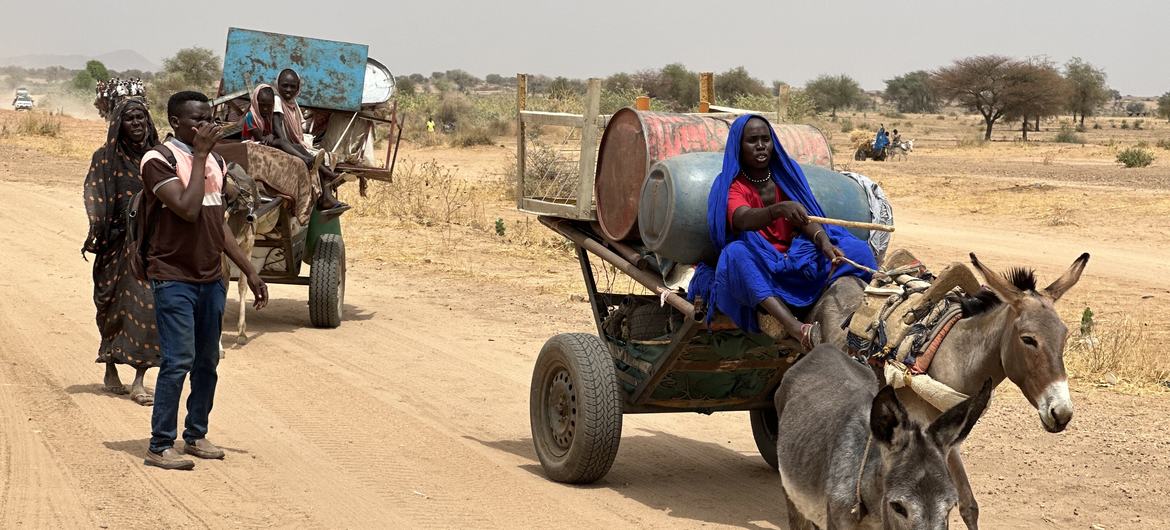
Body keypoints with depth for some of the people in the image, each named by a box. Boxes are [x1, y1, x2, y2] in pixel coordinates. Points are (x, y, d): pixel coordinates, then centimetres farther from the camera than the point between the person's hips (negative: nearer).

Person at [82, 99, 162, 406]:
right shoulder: (105, 159, 0)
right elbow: (94, 197, -7)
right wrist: (95, 232, -20)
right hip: (119, 242, -1)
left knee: (150, 308, -7)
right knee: (114, 307, 9)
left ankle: (139, 381, -3)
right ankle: (111, 371, 29)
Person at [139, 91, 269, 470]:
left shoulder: (215, 162, 13)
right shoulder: (159, 160, -10)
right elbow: (188, 209, -23)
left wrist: (249, 271, 16)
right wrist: (200, 155, -17)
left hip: (211, 279, 7)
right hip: (174, 279, -7)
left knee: (207, 362, 10)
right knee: (178, 361, -10)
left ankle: (196, 435, 22)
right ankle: (160, 446, -4)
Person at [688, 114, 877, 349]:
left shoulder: (787, 173, 7)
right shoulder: (731, 185, -5)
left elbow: (806, 218, -6)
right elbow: (742, 219, -28)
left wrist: (824, 241, -28)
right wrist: (779, 209, -48)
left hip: (794, 257, 4)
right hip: (757, 265, -4)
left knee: (854, 249, -15)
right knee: (737, 253, -39)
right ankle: (797, 328, -57)